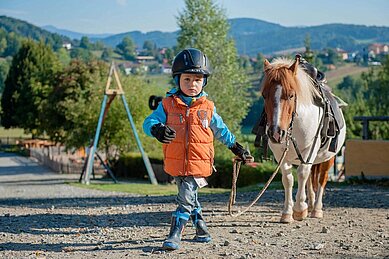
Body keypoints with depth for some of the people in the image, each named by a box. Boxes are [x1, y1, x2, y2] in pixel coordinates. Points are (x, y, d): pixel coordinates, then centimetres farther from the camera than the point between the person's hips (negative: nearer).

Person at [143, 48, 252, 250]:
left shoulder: (207, 107, 2)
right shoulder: (168, 104, -1)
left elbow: (220, 129, 16)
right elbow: (149, 122, -8)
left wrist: (235, 147, 22)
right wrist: (157, 129, -32)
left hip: (199, 163, -2)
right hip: (176, 163, 2)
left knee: (186, 198, -10)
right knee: (189, 198, 16)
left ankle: (175, 235, -7)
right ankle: (201, 229, 33)